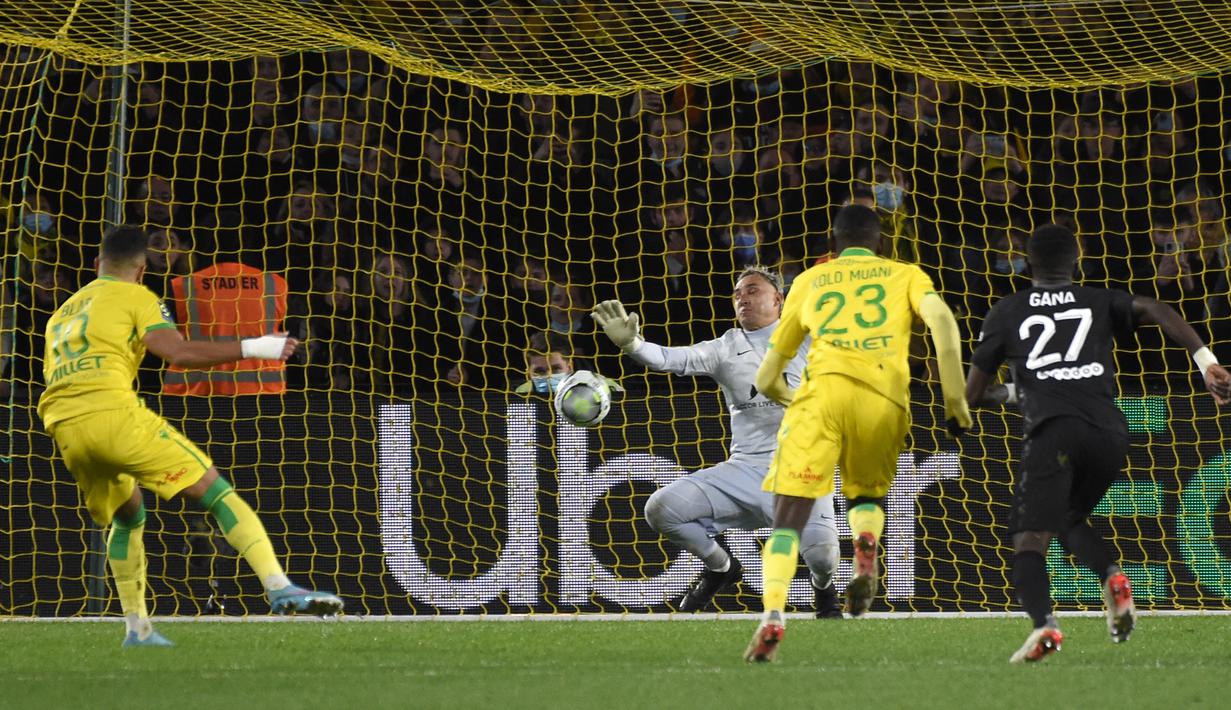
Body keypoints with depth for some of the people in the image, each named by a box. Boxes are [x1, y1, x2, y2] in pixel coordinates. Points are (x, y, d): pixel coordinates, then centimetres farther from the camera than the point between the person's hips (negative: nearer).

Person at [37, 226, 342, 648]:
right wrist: (253, 348, -1)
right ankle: (279, 588, -20)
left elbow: (51, 377, 25)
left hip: (64, 428, 6)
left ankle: (136, 628, 22)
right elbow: (179, 352, -4)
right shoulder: (134, 297, 11)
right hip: (114, 414, -6)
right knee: (215, 491, -5)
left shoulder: (62, 313, 30)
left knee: (127, 517, 29)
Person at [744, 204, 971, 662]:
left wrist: (792, 397, 51)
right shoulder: (905, 275, 26)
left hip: (826, 387, -1)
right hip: (886, 397, 1)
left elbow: (767, 378, 30)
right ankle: (866, 545, -8)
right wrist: (955, 399, 3)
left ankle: (773, 615, -24)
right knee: (868, 493, 26)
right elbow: (941, 318, 2)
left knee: (789, 515, -2)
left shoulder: (809, 281, 28)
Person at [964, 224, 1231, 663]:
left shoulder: (1006, 313, 19)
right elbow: (1154, 311, 3)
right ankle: (1113, 577, -4)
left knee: (1030, 540, -8)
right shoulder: (1101, 303, 23)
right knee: (1070, 521, 26)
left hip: (1052, 430, -3)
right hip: (1109, 433, 3)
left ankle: (1044, 624, -35)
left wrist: (1011, 393, 41)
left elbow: (972, 394, 20)